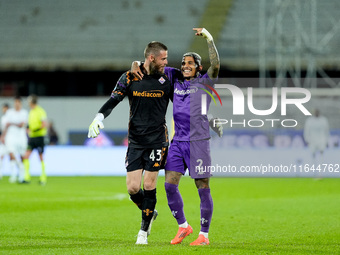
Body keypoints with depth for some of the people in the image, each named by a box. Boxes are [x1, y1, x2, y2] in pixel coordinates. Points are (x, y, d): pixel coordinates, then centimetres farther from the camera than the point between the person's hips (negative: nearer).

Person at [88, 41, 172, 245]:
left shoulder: (166, 79, 1)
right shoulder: (130, 78, -1)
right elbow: (113, 100, 0)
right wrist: (99, 117, -17)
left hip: (157, 140, -1)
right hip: (135, 141, 1)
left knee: (149, 185, -5)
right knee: (133, 188, -4)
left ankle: (144, 231, 10)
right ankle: (150, 213, 28)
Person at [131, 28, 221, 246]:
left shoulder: (205, 82, 1)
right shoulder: (175, 78, 12)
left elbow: (216, 65, -17)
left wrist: (209, 38, -24)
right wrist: (137, 65, -2)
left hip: (198, 142, -4)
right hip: (178, 141, 4)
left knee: (203, 187, -2)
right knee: (170, 184, -2)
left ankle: (204, 235, 5)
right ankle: (183, 226, 15)